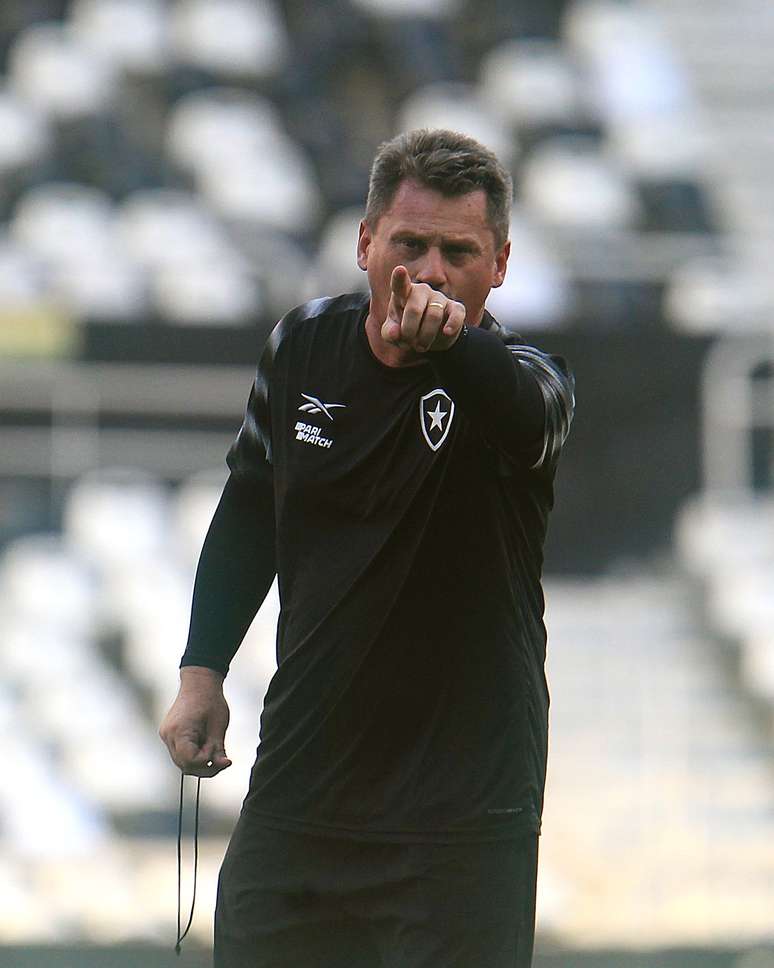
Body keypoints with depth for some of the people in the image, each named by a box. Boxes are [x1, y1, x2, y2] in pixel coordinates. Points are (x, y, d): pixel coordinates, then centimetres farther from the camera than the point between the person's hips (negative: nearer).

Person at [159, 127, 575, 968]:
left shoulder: (515, 380, -13)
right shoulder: (303, 346, 1)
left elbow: (525, 414, -40)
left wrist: (448, 345, -61)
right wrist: (203, 670, 12)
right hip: (296, 790, 4)